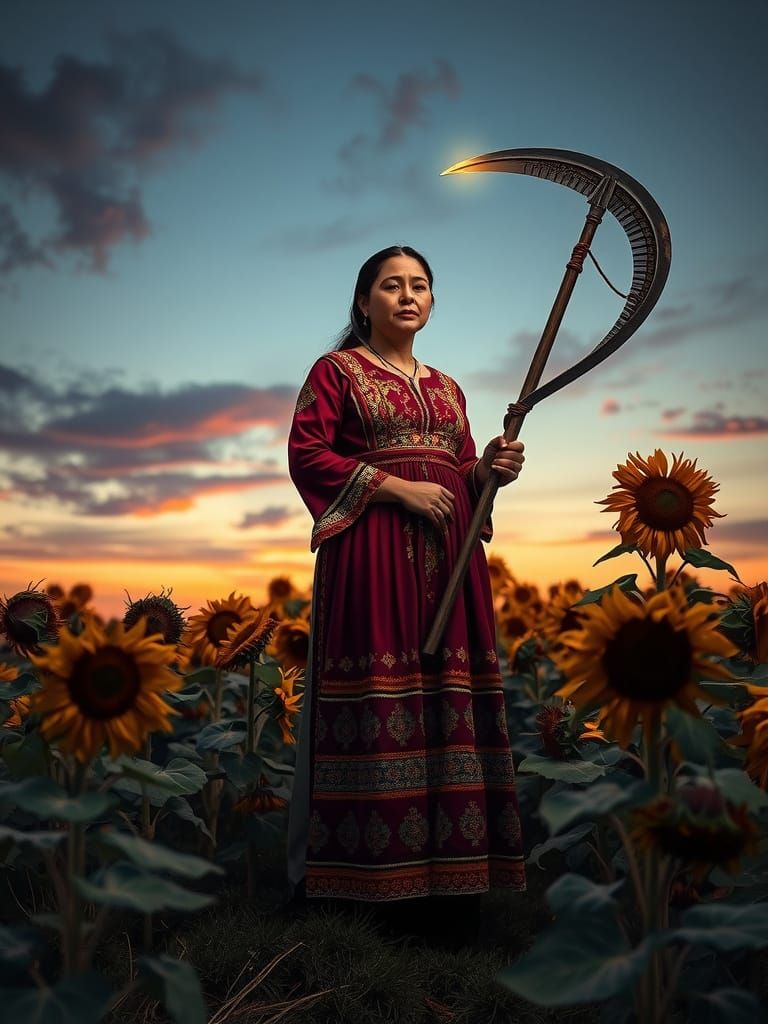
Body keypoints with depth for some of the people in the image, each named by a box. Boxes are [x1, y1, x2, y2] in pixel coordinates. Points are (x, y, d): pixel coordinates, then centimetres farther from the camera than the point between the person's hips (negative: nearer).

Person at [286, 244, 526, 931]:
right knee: (376, 701, -8)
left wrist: (490, 466, 1)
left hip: (448, 553, 6)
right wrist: (396, 487, -13)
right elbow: (306, 454, -5)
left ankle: (444, 864, 10)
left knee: (450, 701, 1)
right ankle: (373, 869, 2)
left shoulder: (447, 387, 24)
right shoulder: (337, 370, 7)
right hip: (371, 551, -5)